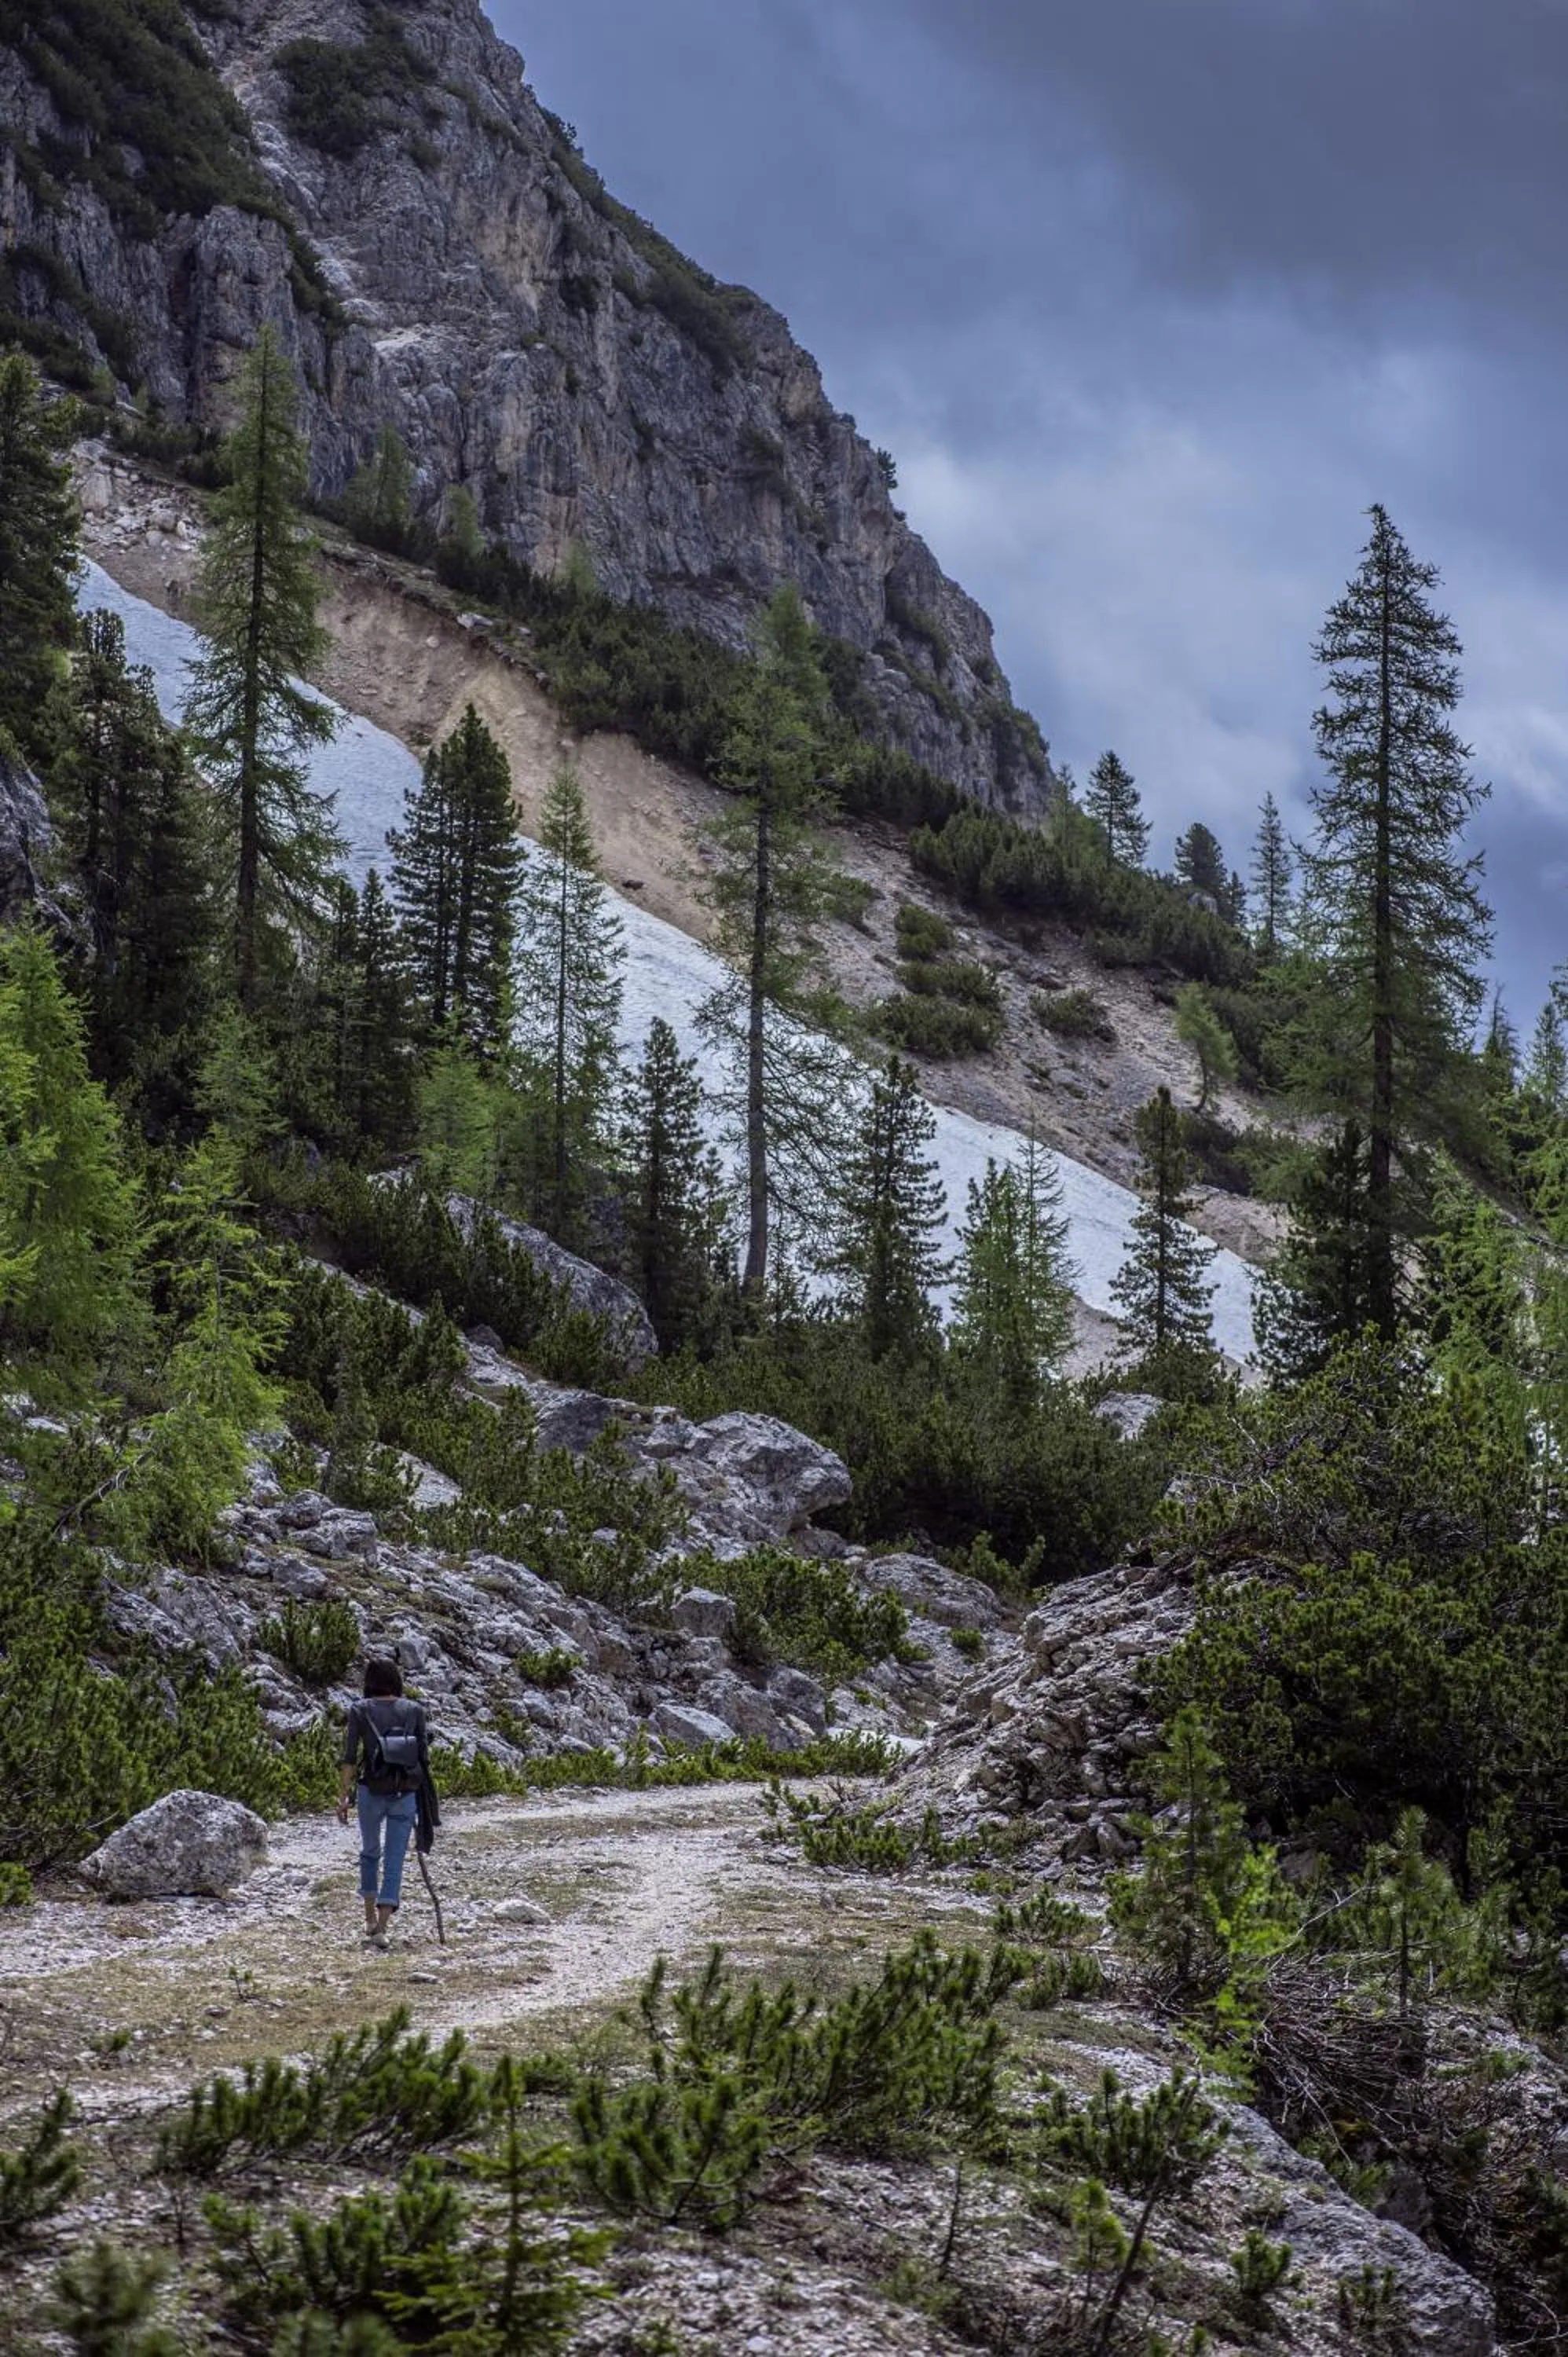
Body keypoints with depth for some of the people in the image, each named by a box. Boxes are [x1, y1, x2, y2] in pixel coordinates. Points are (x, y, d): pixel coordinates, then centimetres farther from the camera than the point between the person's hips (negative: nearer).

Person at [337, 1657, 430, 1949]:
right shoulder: (414, 1711, 2)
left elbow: (350, 1758, -8)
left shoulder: (360, 1711, -2)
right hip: (406, 1794, 0)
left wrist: (344, 1796, -4)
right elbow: (424, 1755, 1)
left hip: (372, 1791, 0)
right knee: (395, 1860, 2)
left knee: (370, 1852, 22)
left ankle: (371, 1919, 27)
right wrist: (424, 1798, 10)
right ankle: (382, 1928, -9)